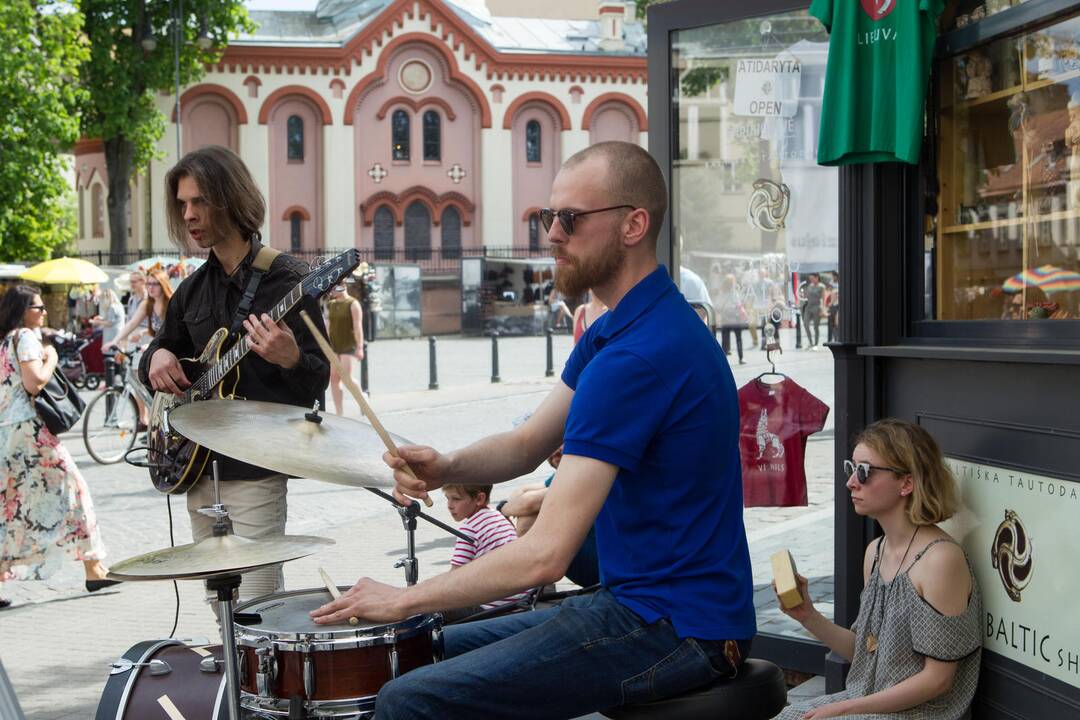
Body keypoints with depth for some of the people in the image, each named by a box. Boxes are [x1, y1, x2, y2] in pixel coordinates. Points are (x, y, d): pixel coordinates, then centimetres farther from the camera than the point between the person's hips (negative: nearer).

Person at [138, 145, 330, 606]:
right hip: (198, 465, 7)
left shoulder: (285, 280, -8)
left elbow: (318, 381, -11)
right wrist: (158, 357, 1)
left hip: (254, 468, -7)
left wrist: (290, 359, -33)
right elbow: (163, 345, 25)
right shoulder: (193, 289, 13)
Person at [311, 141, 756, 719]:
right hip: (643, 601, 10)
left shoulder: (638, 355, -24)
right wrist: (446, 467, -8)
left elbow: (545, 554, -27)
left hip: (675, 629, -10)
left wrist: (404, 599, -16)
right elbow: (529, 444, 14)